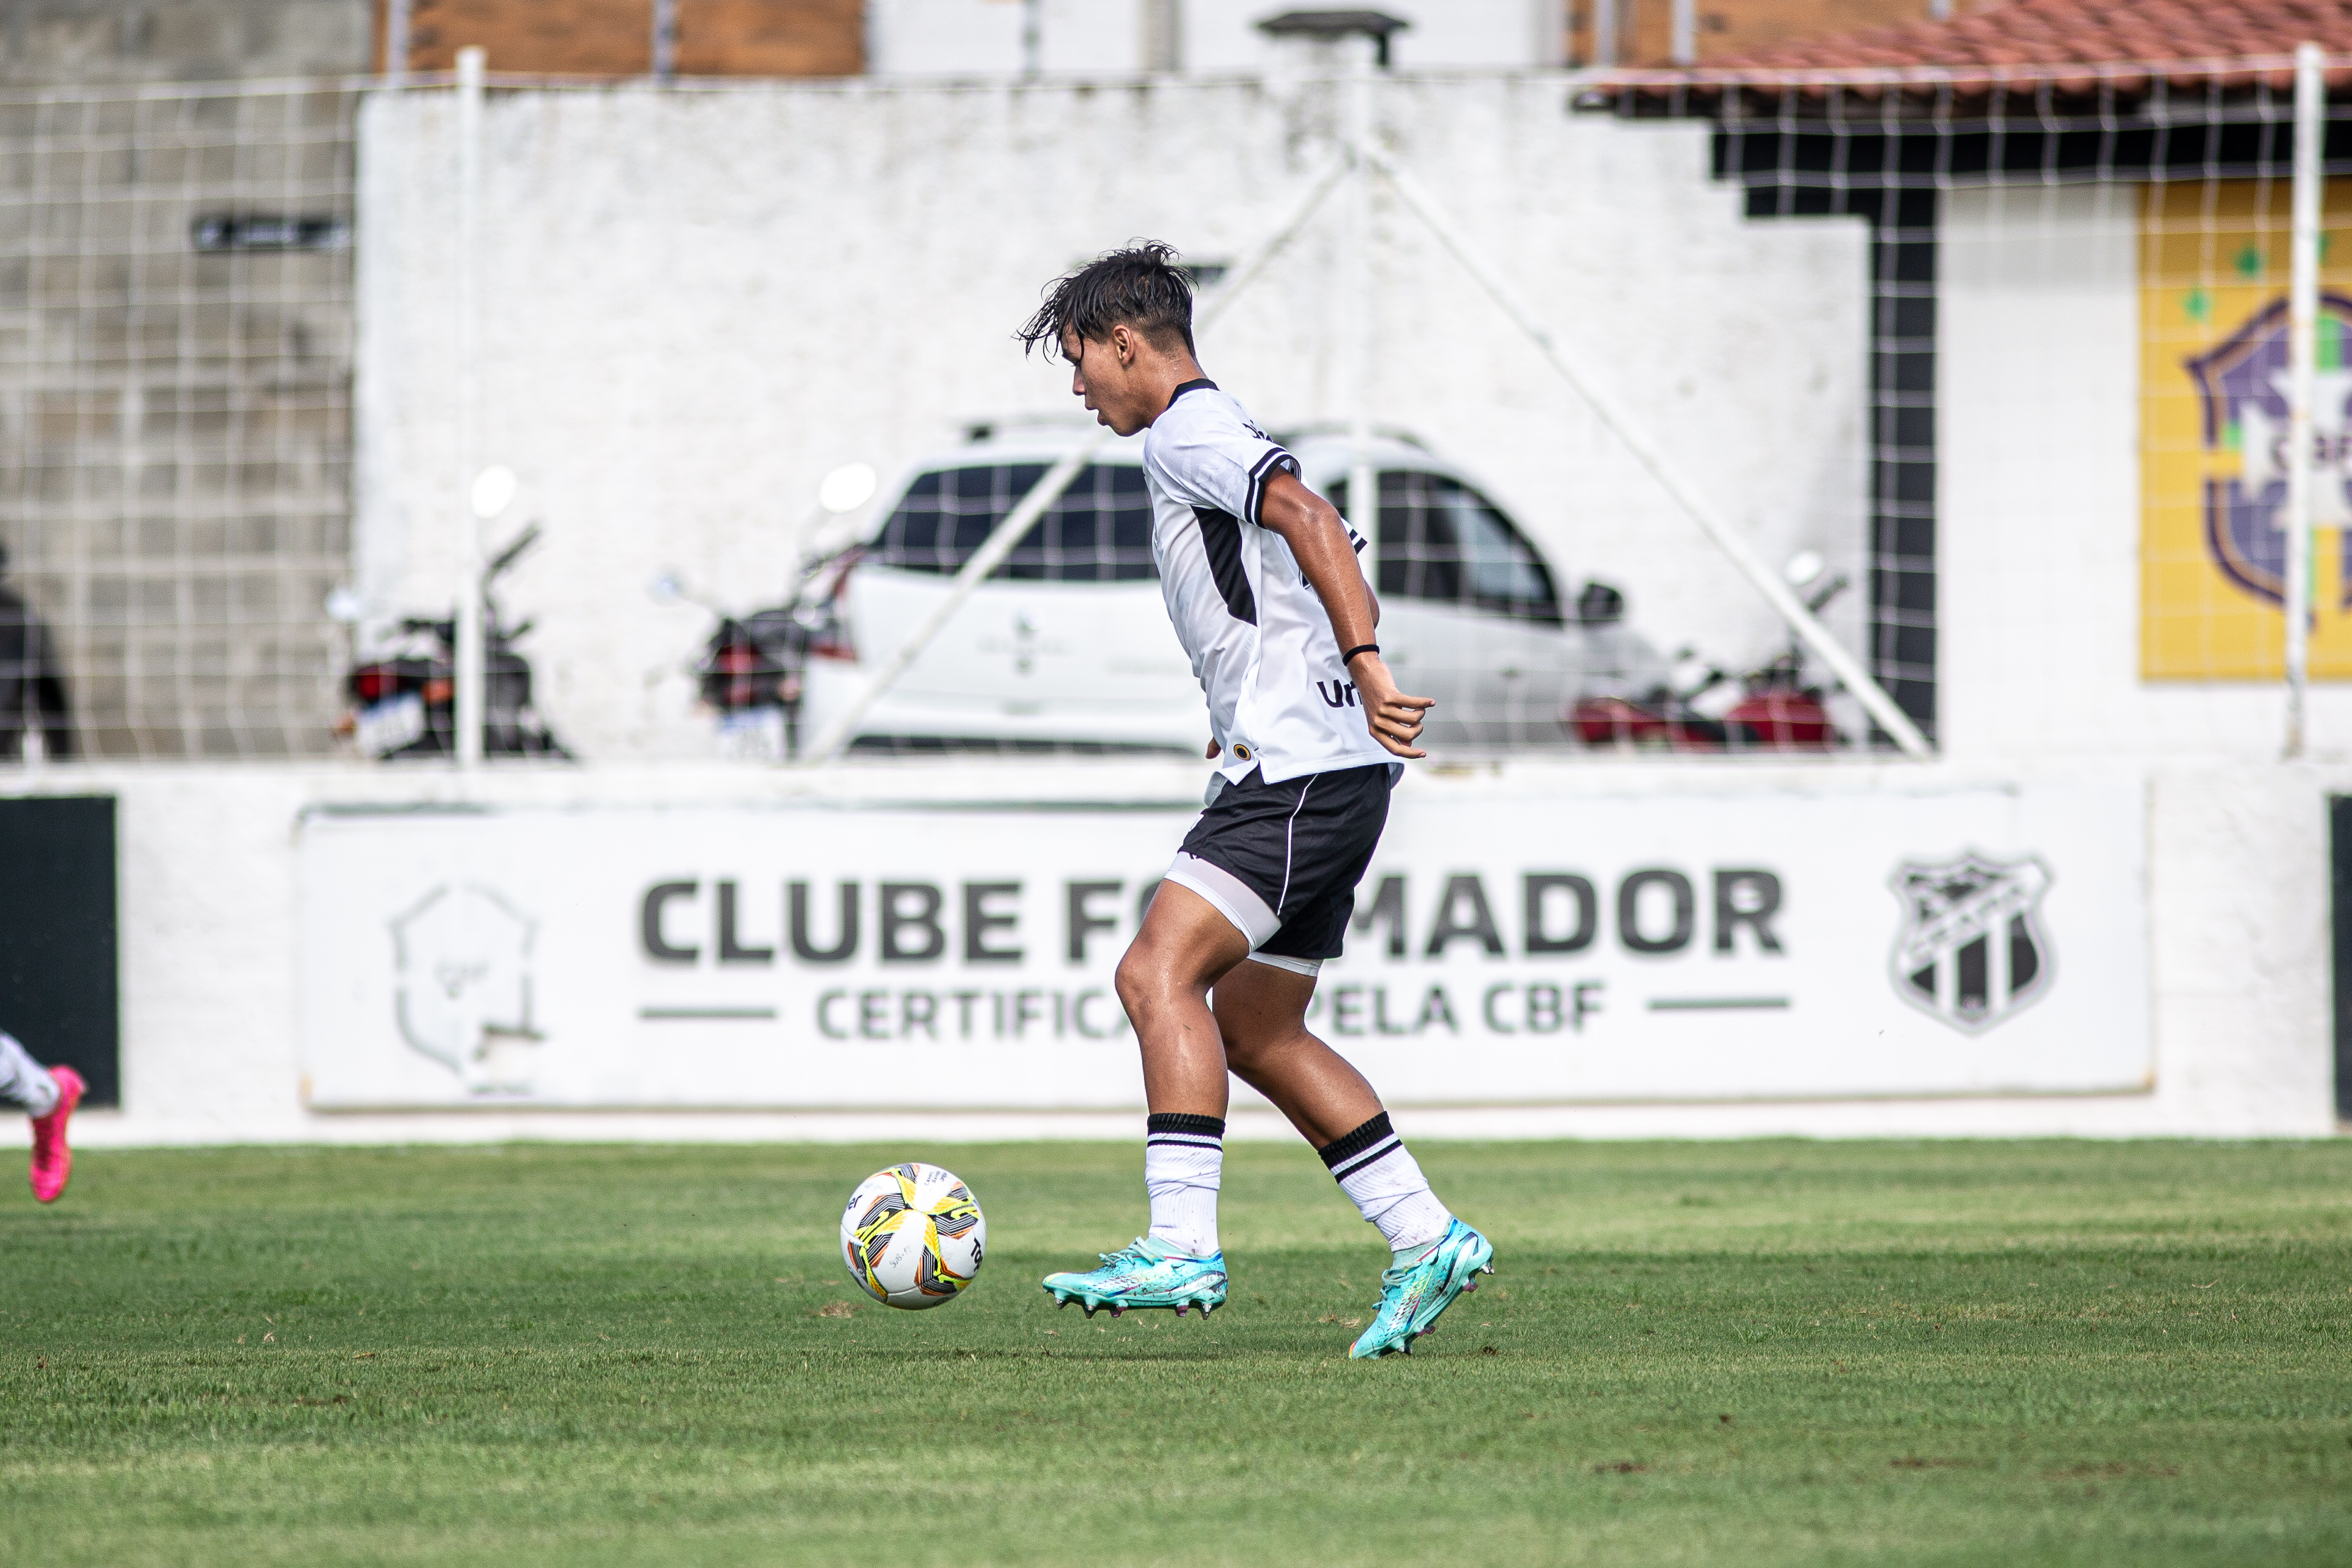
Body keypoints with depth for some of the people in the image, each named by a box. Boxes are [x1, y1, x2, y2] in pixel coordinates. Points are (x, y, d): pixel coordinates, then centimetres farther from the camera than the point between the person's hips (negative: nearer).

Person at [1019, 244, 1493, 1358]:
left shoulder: (1187, 433, -7)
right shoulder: (1212, 438, 24)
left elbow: (1311, 520, -23)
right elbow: (1323, 549, 34)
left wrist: (1362, 669, -30)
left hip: (1302, 770, -11)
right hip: (1312, 773, 11)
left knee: (1159, 972, -19)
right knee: (1253, 1029, 13)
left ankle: (1183, 1246, -28)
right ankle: (1427, 1242, 13)